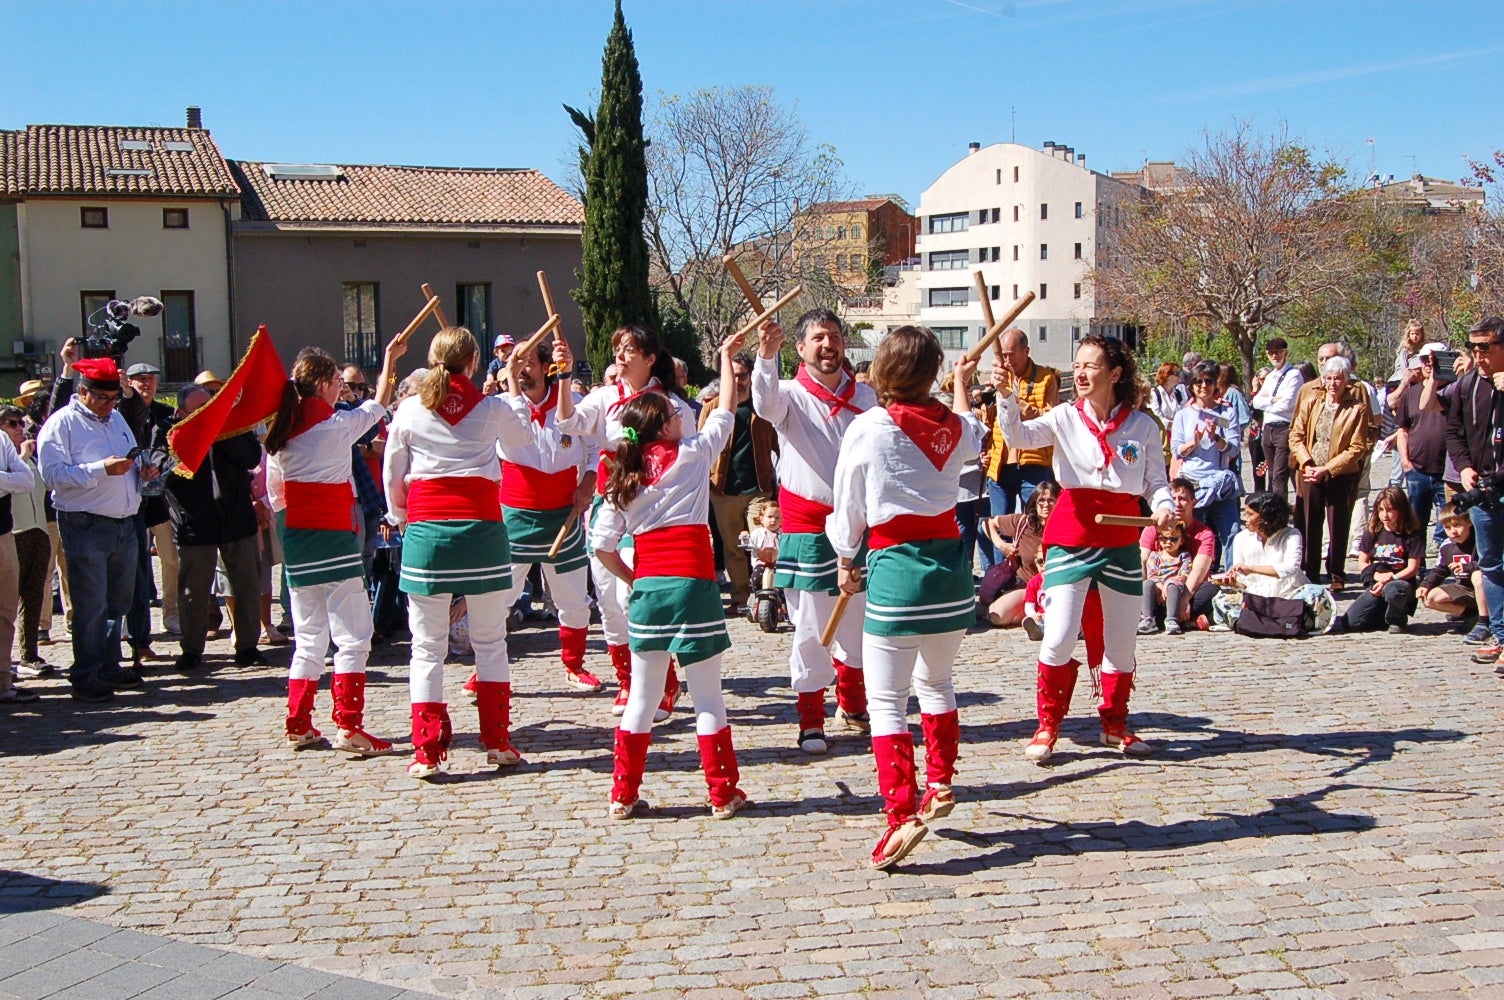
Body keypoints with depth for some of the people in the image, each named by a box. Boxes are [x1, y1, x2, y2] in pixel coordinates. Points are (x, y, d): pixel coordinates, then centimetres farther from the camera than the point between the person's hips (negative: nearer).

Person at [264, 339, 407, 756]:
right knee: (353, 635, -4)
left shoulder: (279, 432, 6)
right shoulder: (337, 425, -10)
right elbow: (378, 406, 9)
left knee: (308, 638, 15)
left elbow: (273, 494, 9)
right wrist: (389, 360, 20)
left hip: (295, 540, 7)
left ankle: (298, 725, 16)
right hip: (333, 538, -6)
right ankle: (348, 726, -10)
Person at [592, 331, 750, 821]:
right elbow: (726, 412, 11)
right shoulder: (691, 455, -3)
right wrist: (726, 357, 21)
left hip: (647, 590, 4)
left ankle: (623, 794, 16)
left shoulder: (623, 478, 7)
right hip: (691, 585, -4)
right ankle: (724, 793, 11)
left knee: (641, 697, 13)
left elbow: (602, 546, 2)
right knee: (707, 695, 5)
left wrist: (634, 580, 15)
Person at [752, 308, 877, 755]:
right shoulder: (792, 395, -6)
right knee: (811, 627, -2)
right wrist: (766, 355, -48)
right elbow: (765, 403, -31)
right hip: (808, 526, -4)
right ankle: (811, 722, 8)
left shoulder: (866, 397, 6)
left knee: (858, 622, 14)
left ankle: (851, 705, 34)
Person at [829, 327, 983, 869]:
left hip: (894, 565, -5)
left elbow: (848, 508, 0)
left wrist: (845, 560, 17)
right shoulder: (953, 425, 3)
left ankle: (903, 814, -11)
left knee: (886, 699, -1)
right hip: (949, 561, 5)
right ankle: (940, 786, 34)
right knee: (936, 683, 23)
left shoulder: (867, 428, -9)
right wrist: (962, 383, 48)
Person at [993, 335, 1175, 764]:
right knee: (1058, 639, -10)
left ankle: (1114, 724, 31)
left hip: (1122, 540, 2)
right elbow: (1021, 435, -17)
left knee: (1122, 642, 12)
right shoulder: (1066, 417, -2)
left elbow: (1156, 481, 3)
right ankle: (1047, 726, 7)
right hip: (1071, 538, -2)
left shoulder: (1142, 426, 1)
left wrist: (1164, 505, -17)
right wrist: (1006, 397, -33)